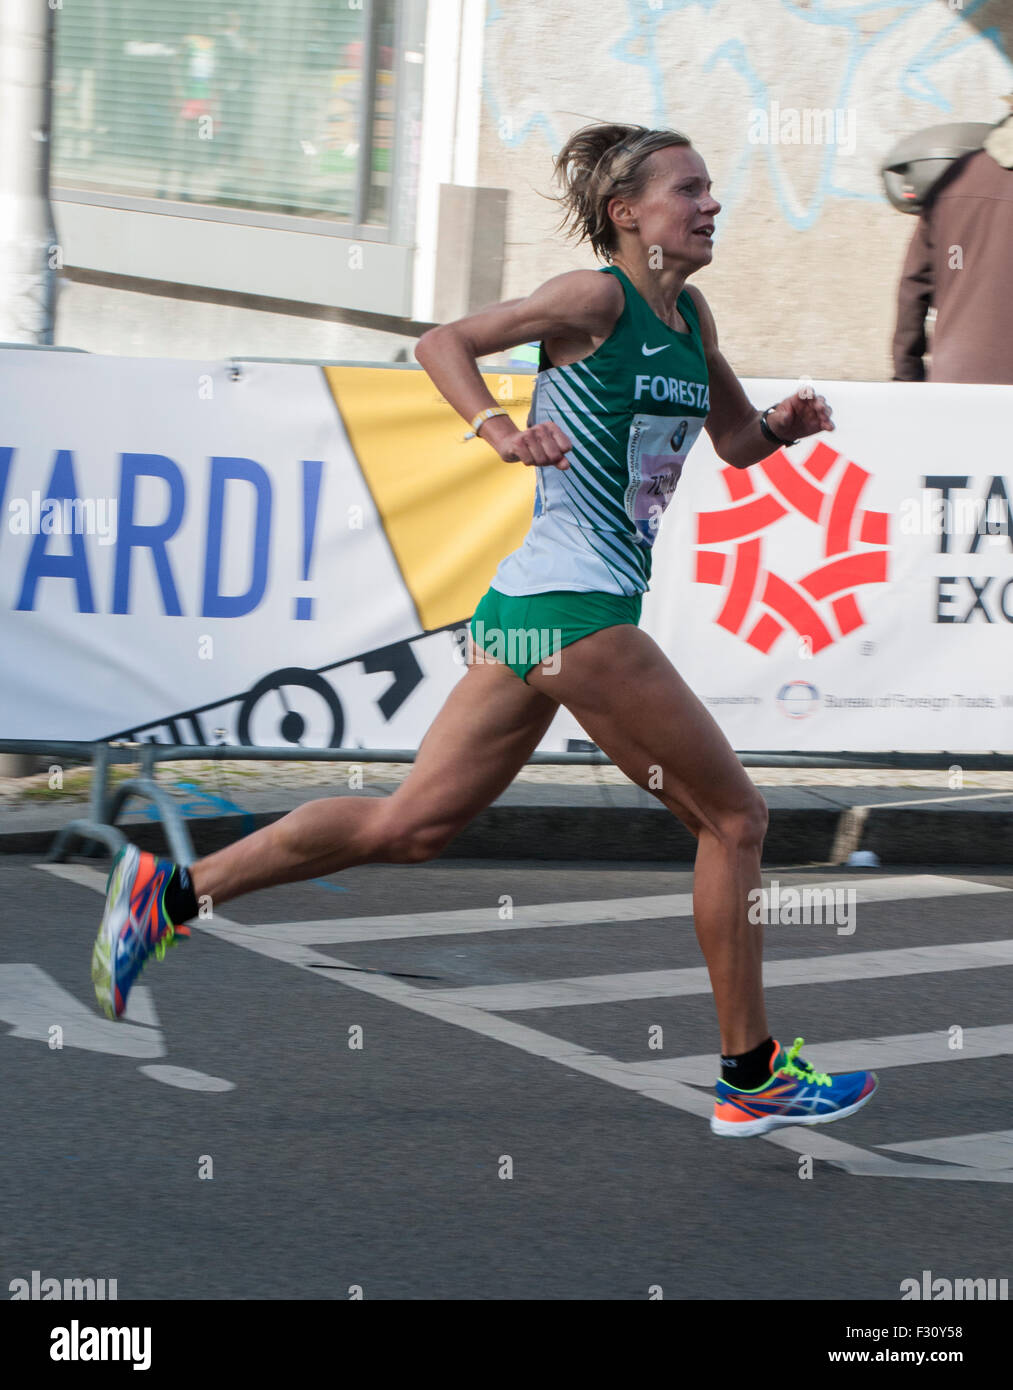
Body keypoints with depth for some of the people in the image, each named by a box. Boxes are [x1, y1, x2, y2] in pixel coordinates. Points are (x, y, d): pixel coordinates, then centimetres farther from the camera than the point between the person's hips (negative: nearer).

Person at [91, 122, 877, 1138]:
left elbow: (736, 441, 27)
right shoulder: (598, 296, -9)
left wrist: (783, 426, 5)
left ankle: (172, 891, 6)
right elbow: (442, 343, -10)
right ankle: (753, 1076, 8)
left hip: (531, 605, 9)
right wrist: (500, 433, -26)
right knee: (733, 818, 0)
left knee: (411, 826, 7)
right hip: (573, 606, -9)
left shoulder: (690, 317, 16)